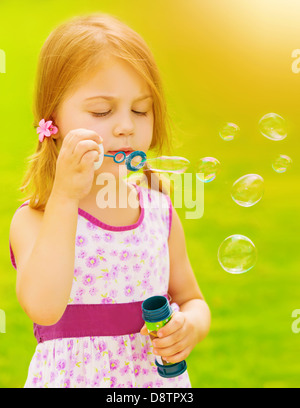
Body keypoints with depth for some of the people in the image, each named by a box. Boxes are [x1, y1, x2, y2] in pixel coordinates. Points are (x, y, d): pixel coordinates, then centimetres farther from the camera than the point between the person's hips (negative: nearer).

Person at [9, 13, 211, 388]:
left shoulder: (160, 211, -2)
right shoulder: (34, 220, -13)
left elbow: (190, 298, 9)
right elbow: (43, 307, -30)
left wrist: (192, 324, -13)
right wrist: (65, 197, -32)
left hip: (159, 376, 3)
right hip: (74, 376, -3)